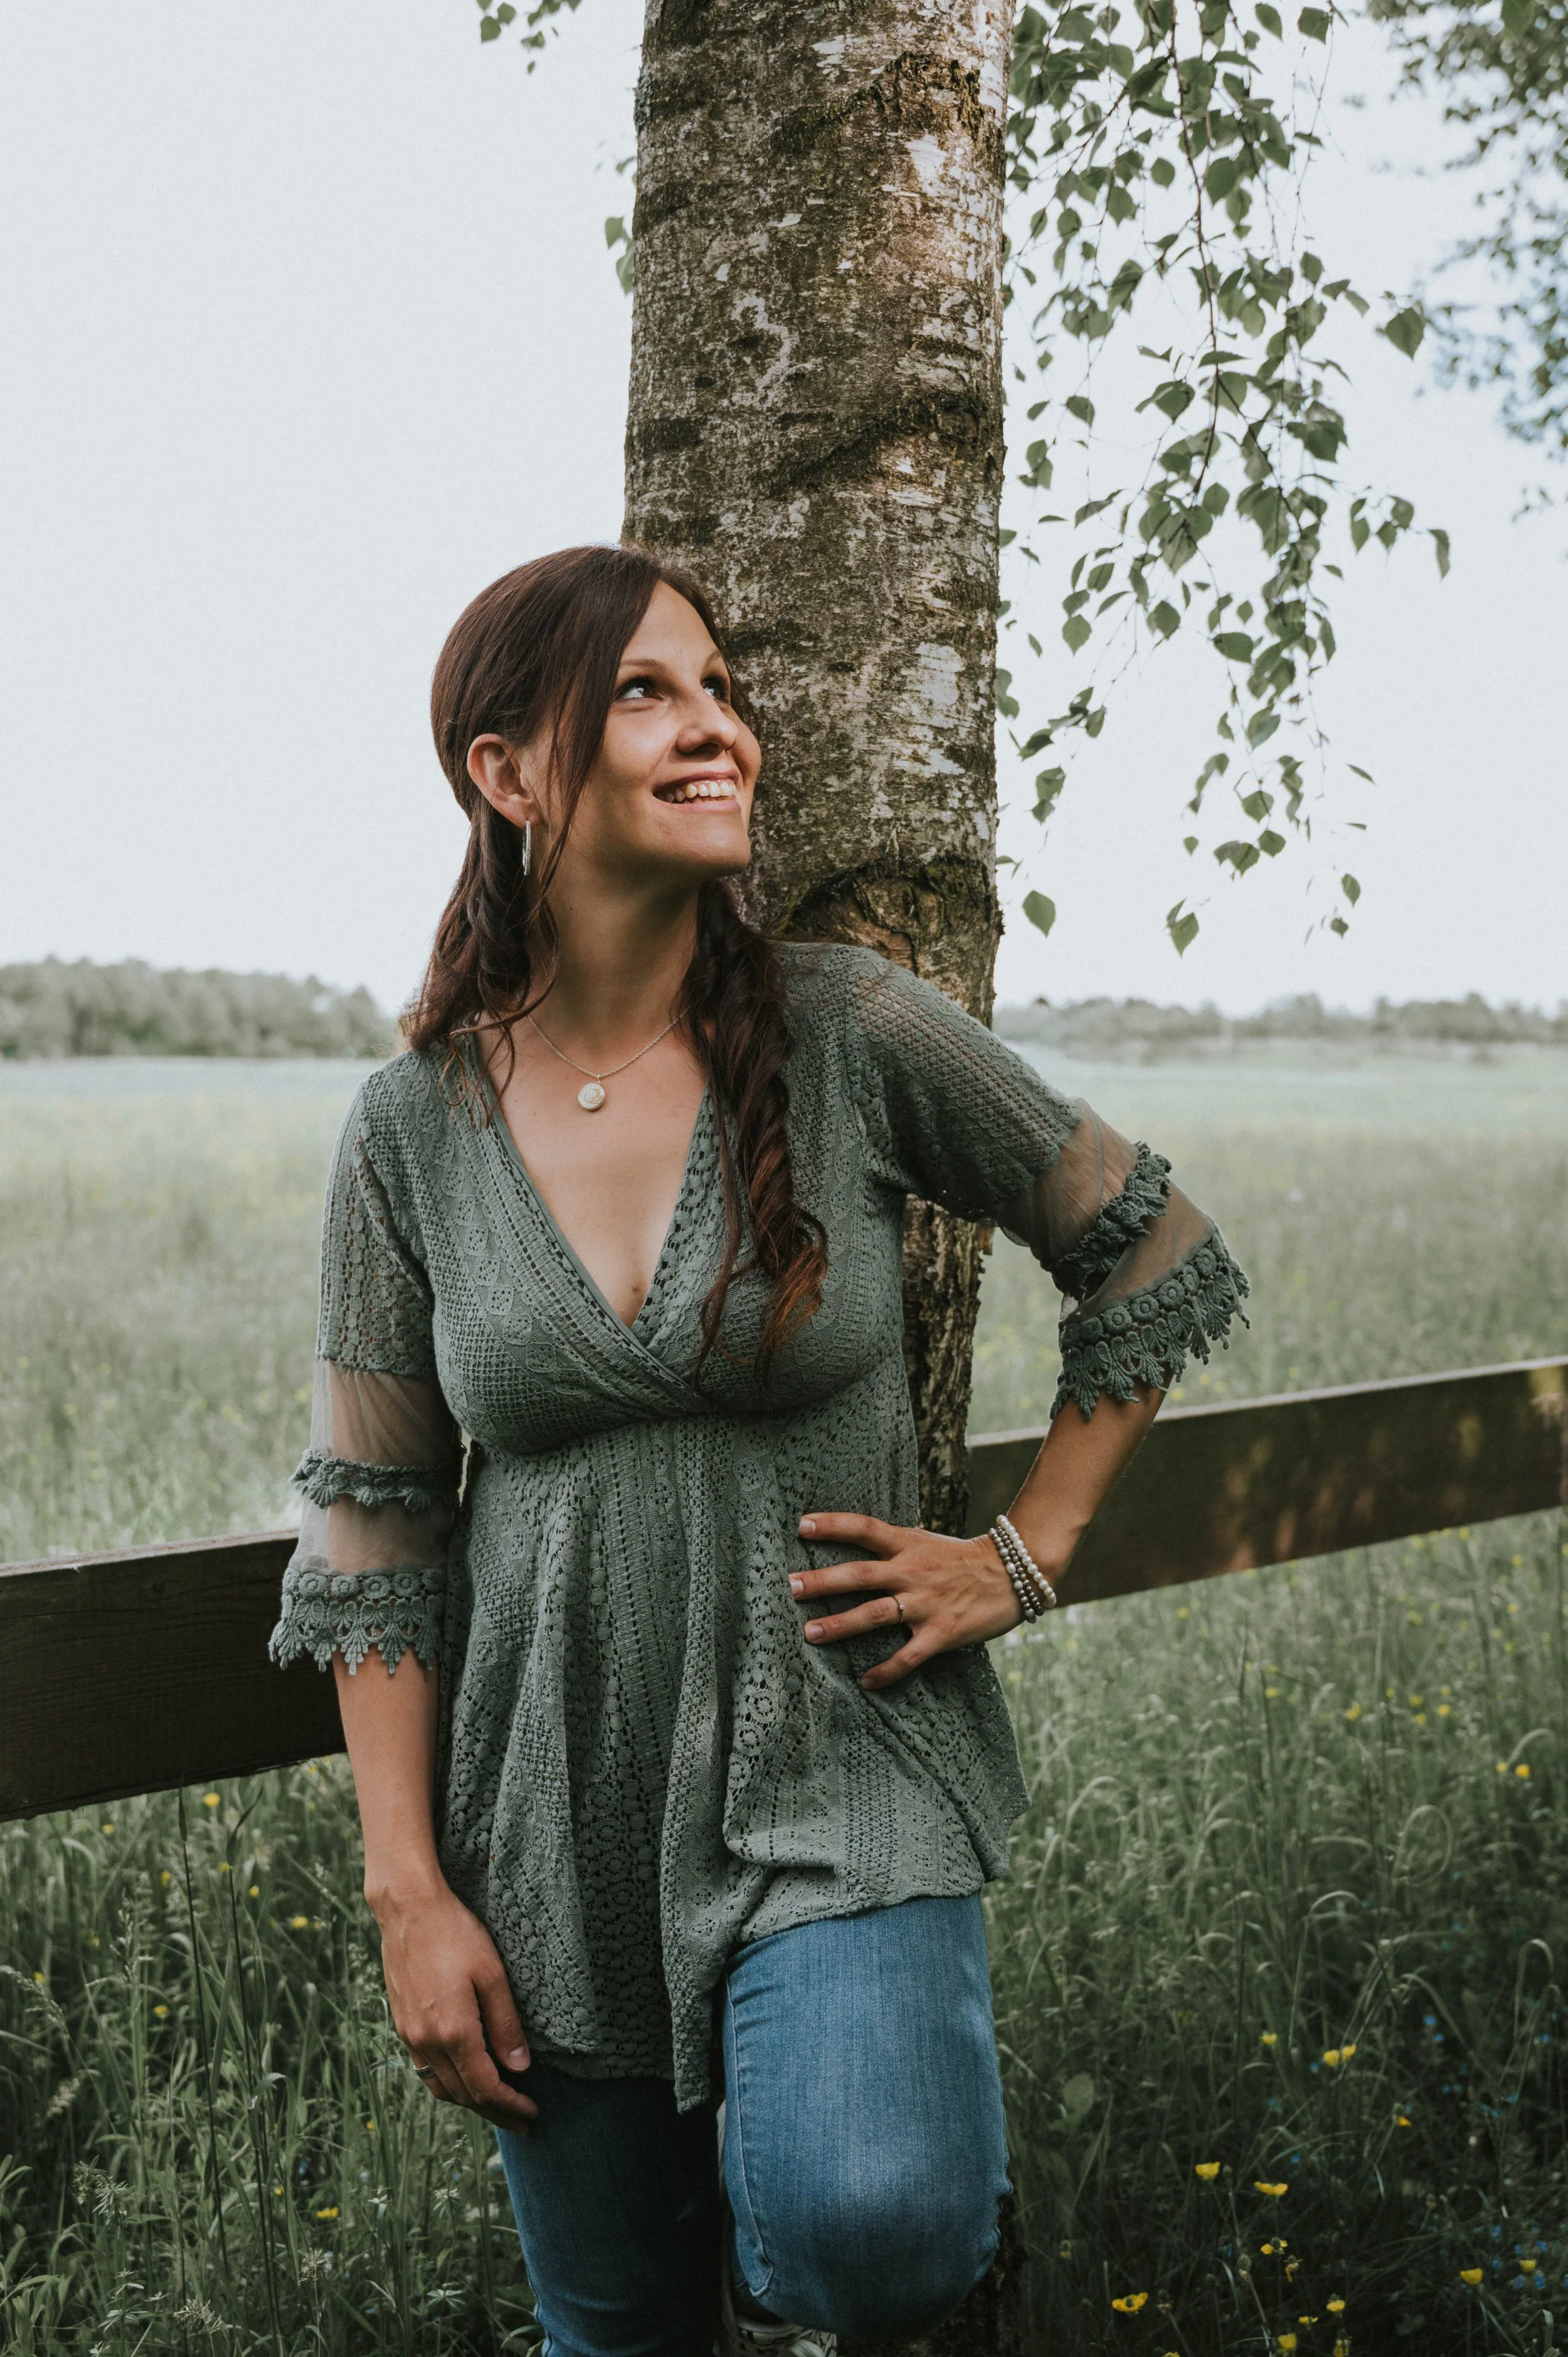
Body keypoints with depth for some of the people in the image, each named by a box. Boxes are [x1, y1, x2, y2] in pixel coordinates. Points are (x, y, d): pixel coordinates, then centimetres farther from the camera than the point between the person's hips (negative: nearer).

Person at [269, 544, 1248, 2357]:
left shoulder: (851, 1033, -9)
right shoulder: (413, 1129, -4)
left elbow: (1156, 1257, 4)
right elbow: (375, 1529, 0)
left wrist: (1026, 1555, -1)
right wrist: (408, 1894, -4)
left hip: (837, 1760, -2)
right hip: (556, 1812, 2)